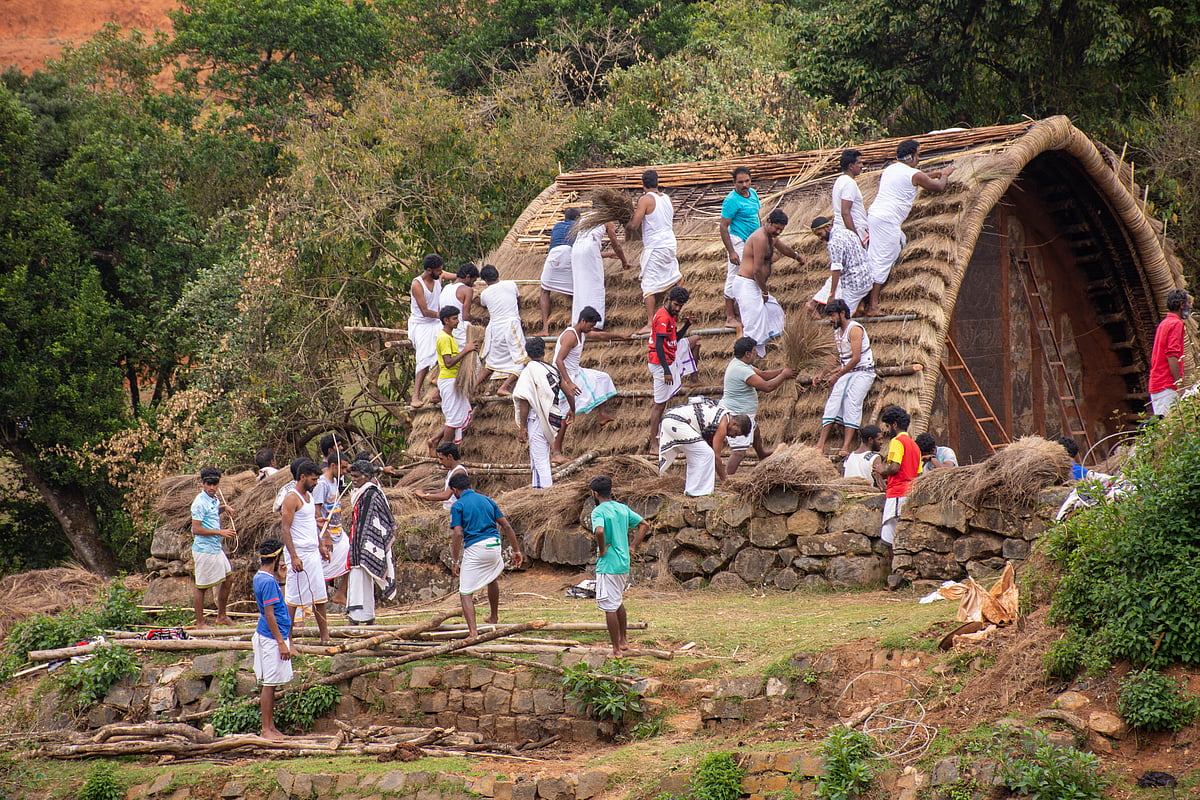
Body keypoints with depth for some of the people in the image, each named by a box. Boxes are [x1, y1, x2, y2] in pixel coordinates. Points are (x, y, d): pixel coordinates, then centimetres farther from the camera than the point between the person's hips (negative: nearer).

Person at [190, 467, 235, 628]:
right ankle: (200, 622, 8)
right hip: (204, 550, -9)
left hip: (216, 548, 9)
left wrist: (223, 508, 14)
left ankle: (221, 616, 30)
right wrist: (221, 532, -22)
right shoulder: (200, 503, -18)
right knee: (201, 587, 0)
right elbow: (197, 529, -21)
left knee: (226, 581, 16)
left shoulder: (215, 500, 10)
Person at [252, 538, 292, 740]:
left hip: (267, 636, 10)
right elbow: (269, 614, -21)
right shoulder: (268, 582, -19)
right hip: (272, 638, -10)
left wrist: (280, 578, 19)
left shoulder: (260, 577, 11)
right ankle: (266, 729, 0)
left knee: (270, 684, 13)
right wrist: (281, 642, -20)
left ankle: (271, 727, 18)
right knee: (270, 684, -4)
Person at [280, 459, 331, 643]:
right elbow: (285, 529, -19)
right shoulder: (292, 498, -15)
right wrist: (293, 557, -25)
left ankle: (324, 635, 17)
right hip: (299, 553, -9)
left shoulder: (309, 496, 13)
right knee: (293, 598, -4)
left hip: (313, 552, 9)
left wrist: (321, 545, 24)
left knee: (319, 595, 11)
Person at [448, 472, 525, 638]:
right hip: (494, 546, 5)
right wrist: (516, 551, 16)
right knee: (492, 578, 35)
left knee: (466, 593, 0)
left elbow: (458, 534, -10)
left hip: (474, 549, -5)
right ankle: (494, 617, 48)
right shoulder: (487, 500, 15)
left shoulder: (458, 506, 0)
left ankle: (473, 631, -15)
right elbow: (506, 526, 12)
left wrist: (456, 562, -8)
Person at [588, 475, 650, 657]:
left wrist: (602, 550, -18)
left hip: (608, 566, -8)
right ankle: (624, 641, 33)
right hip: (624, 564, 8)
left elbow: (599, 530, -33)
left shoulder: (599, 511, -14)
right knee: (619, 603, 24)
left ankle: (616, 649, 2)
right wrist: (633, 547, 12)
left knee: (610, 608, -1)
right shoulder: (623, 508, 8)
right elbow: (644, 525, 13)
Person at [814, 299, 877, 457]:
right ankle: (821, 444, -22)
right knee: (833, 401, -12)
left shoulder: (855, 329, -12)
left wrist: (837, 375, -16)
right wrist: (823, 374, 12)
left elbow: (856, 358, -19)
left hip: (863, 371, -7)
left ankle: (846, 447, -31)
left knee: (852, 402, -23)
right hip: (846, 372, 7)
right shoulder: (837, 332, 16)